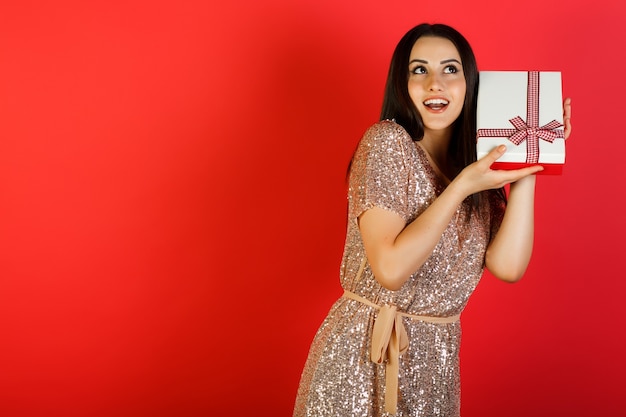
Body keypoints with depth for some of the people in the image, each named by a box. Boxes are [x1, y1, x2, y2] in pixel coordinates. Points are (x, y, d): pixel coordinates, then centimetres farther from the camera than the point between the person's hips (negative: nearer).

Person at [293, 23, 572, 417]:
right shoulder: (387, 141, -13)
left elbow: (507, 265, -10)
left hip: (438, 354, 5)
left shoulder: (475, 160, 4)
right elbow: (391, 269, -22)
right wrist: (462, 187, -21)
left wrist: (527, 163, -8)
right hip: (368, 355, -5)